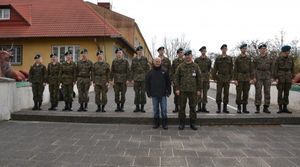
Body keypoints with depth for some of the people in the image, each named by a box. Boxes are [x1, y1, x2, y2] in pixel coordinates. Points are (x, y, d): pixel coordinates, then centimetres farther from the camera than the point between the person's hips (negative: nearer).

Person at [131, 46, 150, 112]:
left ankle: (142, 107, 10)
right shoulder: (134, 59, 6)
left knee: (143, 93, 1)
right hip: (136, 79, 1)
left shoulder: (145, 59, 3)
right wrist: (132, 79, 3)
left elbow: (148, 69, 3)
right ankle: (137, 107, 14)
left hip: (143, 78, -1)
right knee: (136, 93, 5)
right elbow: (132, 70, 8)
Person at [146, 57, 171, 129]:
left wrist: (168, 92, 0)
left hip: (163, 94, -1)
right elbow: (147, 84, 7)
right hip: (154, 94, 1)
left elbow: (168, 82, 4)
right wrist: (149, 93, 2)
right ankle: (156, 123, 20)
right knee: (155, 110, 9)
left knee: (164, 110, 3)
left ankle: (164, 123, 13)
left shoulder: (164, 72, 2)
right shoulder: (150, 72, 5)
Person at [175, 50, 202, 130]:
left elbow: (199, 78, 7)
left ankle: (192, 123, 18)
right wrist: (177, 88, -4)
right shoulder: (181, 66, 3)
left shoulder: (196, 66, 6)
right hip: (183, 90, -1)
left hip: (193, 90, 1)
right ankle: (182, 123, 14)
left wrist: (199, 89, 2)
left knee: (193, 107, 7)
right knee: (182, 107, 3)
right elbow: (176, 77, 3)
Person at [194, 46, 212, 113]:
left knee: (205, 93, 5)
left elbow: (209, 69, 13)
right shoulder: (197, 59, 2)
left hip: (206, 79, 2)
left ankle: (204, 107, 12)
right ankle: (199, 107, 5)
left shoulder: (208, 60, 7)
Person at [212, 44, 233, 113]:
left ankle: (225, 108, 12)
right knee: (219, 93, -1)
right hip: (219, 78, -1)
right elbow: (214, 69, 2)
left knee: (226, 93, 4)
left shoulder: (230, 58, 8)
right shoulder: (218, 58, 3)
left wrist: (230, 78, 1)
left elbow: (231, 69, 8)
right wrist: (214, 78, -4)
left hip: (227, 78, 2)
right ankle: (219, 108, 7)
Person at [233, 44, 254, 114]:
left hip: (247, 78, 3)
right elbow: (235, 69, -4)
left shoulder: (249, 58, 9)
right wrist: (235, 79, -10)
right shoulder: (237, 58, -1)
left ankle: (244, 108, 11)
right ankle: (239, 108, 5)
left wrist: (251, 78, 0)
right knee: (239, 93, -3)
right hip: (239, 78, -3)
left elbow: (251, 69, 8)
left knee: (246, 93, 5)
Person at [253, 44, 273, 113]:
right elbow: (254, 68, 0)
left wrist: (271, 78, 3)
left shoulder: (269, 58, 9)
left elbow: (271, 69, 10)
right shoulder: (256, 58, 2)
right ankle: (257, 108, 4)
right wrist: (254, 77, -9)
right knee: (258, 92, -3)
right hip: (259, 77, -2)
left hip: (267, 77, 3)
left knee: (267, 92, 2)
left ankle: (266, 108, 11)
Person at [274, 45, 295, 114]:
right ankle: (280, 108, 3)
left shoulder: (291, 58, 8)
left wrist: (293, 78, 4)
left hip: (288, 77, 4)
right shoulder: (278, 58, -4)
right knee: (280, 93, -3)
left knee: (286, 93, 5)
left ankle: (285, 108, 11)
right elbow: (275, 69, -6)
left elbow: (292, 68, 10)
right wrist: (276, 78, -13)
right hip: (280, 76, -4)